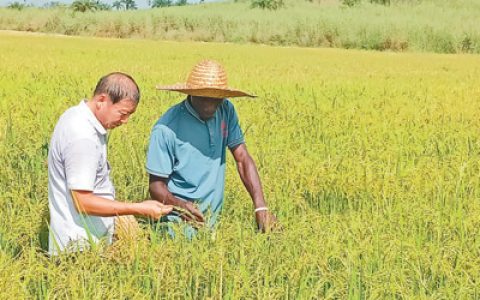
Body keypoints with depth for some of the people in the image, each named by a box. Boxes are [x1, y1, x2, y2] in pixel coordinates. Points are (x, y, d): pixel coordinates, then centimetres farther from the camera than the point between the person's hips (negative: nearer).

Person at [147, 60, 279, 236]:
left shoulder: (225, 111, 0)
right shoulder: (166, 129, -14)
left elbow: (243, 159, 0)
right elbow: (156, 185, -10)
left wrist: (261, 207, -12)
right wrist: (180, 206, -31)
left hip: (214, 220, 5)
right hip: (180, 222, -5)